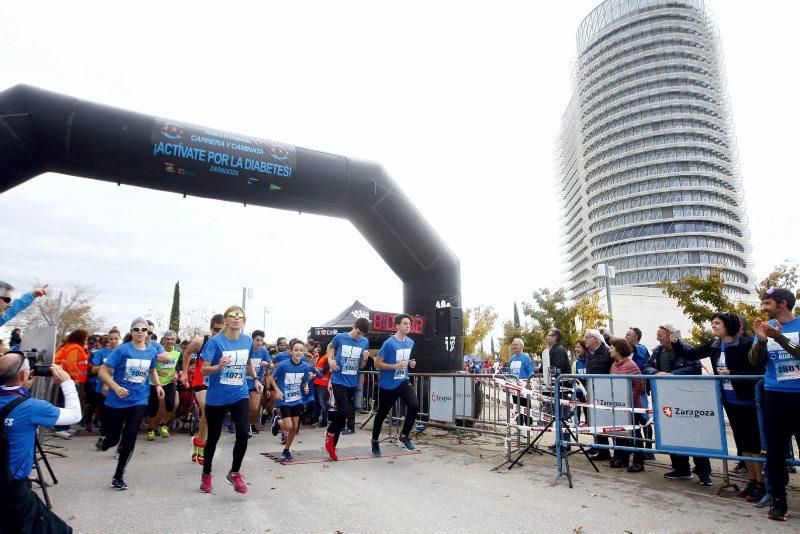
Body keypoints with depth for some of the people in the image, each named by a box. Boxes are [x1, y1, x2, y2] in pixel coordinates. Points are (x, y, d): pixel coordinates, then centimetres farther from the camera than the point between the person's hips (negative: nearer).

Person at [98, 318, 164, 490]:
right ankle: (104, 442, 49)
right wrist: (116, 387, -26)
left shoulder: (152, 351, 1)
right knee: (113, 438, 10)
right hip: (116, 401, -2)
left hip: (139, 401, 2)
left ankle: (118, 476, 15)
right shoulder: (122, 350, -12)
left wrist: (158, 385, 3)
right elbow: (103, 372, -12)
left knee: (130, 439, -4)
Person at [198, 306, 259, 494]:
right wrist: (219, 366, -34)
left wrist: (256, 380, 16)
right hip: (216, 397, -2)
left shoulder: (248, 341, 0)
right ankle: (206, 475, 34)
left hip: (240, 395, 3)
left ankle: (234, 472, 10)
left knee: (243, 433, -12)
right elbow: (204, 370, -16)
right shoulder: (215, 341, -13)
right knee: (213, 437, 11)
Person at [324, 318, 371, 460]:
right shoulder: (340, 337, -8)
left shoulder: (365, 342, 0)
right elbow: (330, 347, 15)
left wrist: (365, 359, -14)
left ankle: (332, 445, 24)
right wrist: (330, 359, -3)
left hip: (352, 383, 4)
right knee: (344, 411, -16)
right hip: (339, 381, -4)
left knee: (343, 414, 10)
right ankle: (330, 433, 12)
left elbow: (361, 366, 8)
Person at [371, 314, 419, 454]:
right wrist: (396, 366, -24)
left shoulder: (410, 342, 2)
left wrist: (411, 363, -1)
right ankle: (375, 441, 33)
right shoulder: (389, 343, -19)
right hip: (387, 385, -5)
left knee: (415, 406, -16)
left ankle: (403, 436, 5)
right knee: (382, 414, 9)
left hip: (403, 382, 5)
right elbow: (377, 364, -16)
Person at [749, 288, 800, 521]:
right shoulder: (765, 327, 8)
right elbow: (755, 361, 2)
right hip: (775, 396, 3)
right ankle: (778, 499, 12)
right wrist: (761, 340, -15)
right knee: (775, 449, 4)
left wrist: (779, 337, -26)